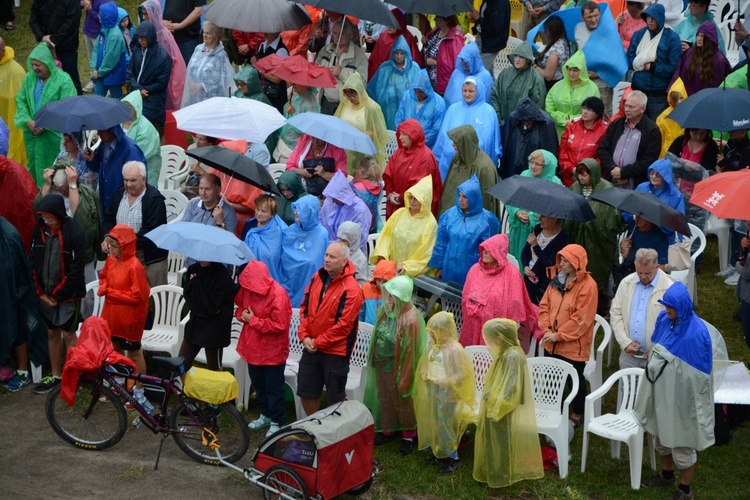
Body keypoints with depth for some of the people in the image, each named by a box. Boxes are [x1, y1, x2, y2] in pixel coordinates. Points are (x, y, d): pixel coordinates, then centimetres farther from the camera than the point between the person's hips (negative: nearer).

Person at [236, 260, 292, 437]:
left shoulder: (278, 294, -26)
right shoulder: (248, 288, -4)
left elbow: (278, 325, -27)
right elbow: (239, 304, 14)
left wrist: (252, 320, -22)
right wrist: (242, 315, -10)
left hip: (272, 350, -7)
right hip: (253, 347, 7)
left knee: (274, 387, 5)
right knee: (258, 384, 21)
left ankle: (277, 421, 20)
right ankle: (265, 414, 39)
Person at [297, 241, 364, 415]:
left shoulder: (351, 289, -18)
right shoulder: (317, 278, 2)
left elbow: (344, 325, -19)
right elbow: (304, 307, 8)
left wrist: (318, 342, -14)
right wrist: (304, 336, -5)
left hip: (336, 351, -6)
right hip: (311, 348, 6)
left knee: (336, 397, 6)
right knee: (306, 392, 15)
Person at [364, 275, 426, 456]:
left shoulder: (410, 319, -29)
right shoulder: (385, 309, -7)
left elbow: (410, 352, -23)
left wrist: (404, 379, -17)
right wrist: (374, 357, 15)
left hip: (396, 369, -7)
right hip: (380, 365, 7)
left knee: (402, 403, 14)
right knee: (384, 400, 24)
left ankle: (409, 436, 34)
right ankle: (388, 430, 44)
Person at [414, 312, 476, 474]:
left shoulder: (454, 349, -20)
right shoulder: (433, 344, 2)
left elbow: (462, 373, -18)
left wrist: (445, 381, -27)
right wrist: (424, 373, 0)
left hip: (446, 392, -8)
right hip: (432, 389, 8)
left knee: (446, 424, 0)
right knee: (434, 422, 16)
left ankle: (453, 458, 14)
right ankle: (439, 453, 31)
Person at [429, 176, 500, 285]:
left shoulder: (486, 220, -8)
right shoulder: (449, 215, 1)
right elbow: (441, 242, 7)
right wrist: (439, 266, 9)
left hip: (473, 271, -3)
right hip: (451, 269, 3)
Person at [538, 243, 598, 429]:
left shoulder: (587, 285, -17)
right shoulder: (557, 280, 4)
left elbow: (581, 318, -20)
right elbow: (544, 306, 6)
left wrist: (558, 335, -19)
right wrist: (547, 329, -9)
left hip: (574, 345, -6)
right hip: (552, 343, 6)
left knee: (576, 380, 11)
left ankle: (577, 415, 28)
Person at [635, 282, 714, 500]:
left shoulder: (696, 332, -26)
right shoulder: (664, 320, -6)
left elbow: (699, 372, -17)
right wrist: (651, 368, 14)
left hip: (681, 395, -7)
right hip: (661, 390, 7)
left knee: (682, 441, 8)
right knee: (662, 433, 23)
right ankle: (667, 474, 46)